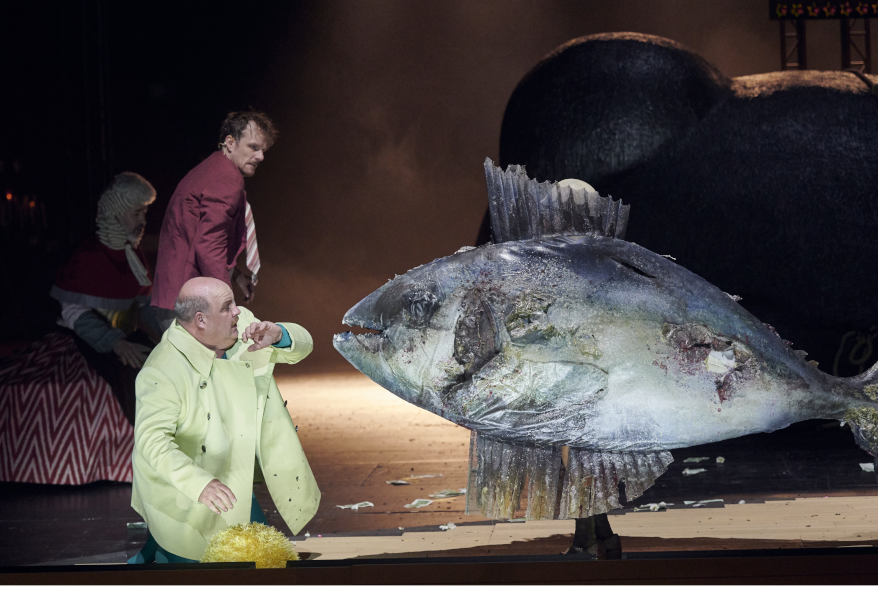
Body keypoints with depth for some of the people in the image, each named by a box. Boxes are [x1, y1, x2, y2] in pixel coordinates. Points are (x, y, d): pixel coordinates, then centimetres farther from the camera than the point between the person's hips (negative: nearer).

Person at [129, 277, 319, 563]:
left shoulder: (243, 326, -8)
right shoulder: (163, 372, -29)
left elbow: (301, 345, 0)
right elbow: (152, 439, -36)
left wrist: (278, 336, -26)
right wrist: (199, 484, -50)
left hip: (235, 483, 7)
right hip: (184, 492, -7)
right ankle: (149, 555, 29)